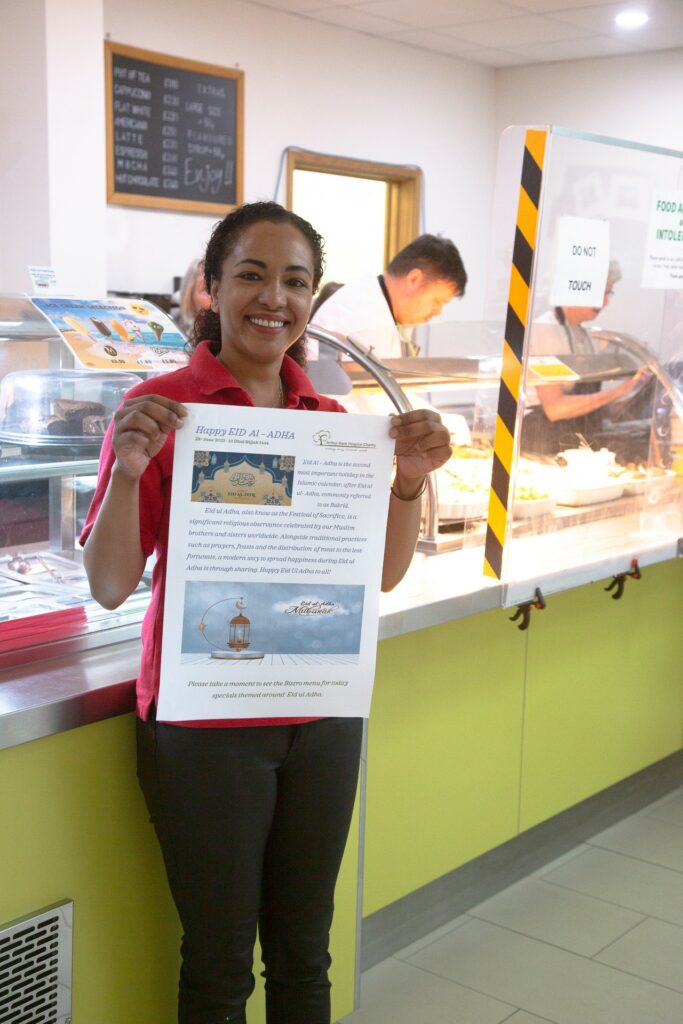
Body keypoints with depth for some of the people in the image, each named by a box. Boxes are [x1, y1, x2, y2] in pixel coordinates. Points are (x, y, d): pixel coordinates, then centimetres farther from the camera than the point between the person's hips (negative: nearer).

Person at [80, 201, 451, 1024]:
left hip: (323, 716, 4)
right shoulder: (162, 409, -9)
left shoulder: (330, 417, 5)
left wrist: (409, 479, -9)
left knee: (304, 953, 18)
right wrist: (127, 469, -25)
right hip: (206, 724, -4)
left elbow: (384, 574, 7)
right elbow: (109, 586, -10)